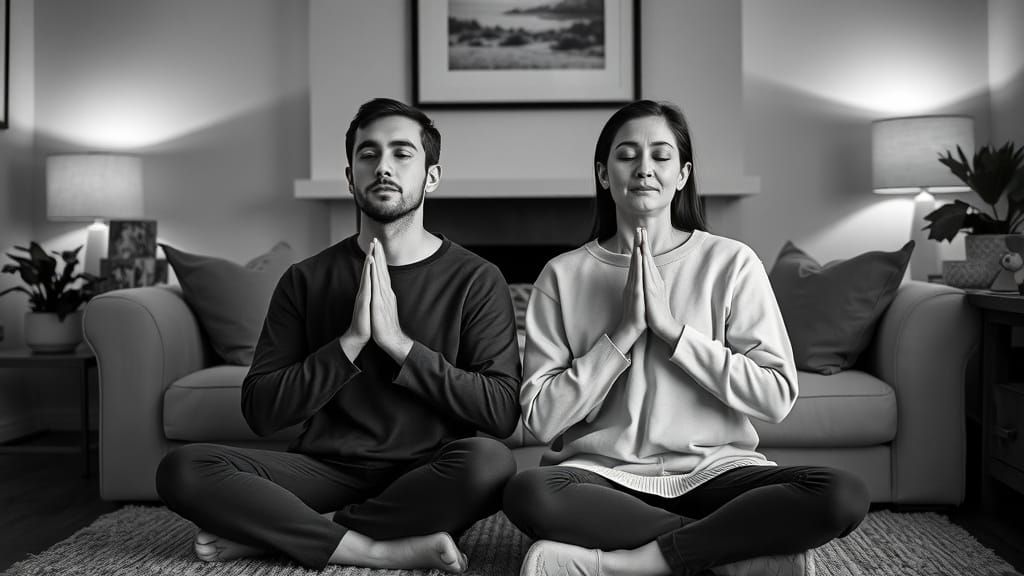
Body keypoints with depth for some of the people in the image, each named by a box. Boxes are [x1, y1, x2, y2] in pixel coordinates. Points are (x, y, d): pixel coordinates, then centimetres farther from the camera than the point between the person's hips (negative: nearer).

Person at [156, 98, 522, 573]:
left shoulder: (476, 280, 0)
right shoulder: (306, 280, 5)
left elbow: (502, 411, -10)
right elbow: (260, 412, -2)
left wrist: (398, 342, -17)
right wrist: (351, 341, -14)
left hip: (426, 481, -1)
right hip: (325, 471, 2)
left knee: (489, 461, -34)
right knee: (183, 469, -20)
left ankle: (279, 532, -16)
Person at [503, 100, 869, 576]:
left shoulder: (731, 263, 2)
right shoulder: (563, 276, 3)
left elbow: (777, 397, -5)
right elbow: (541, 418, -4)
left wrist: (671, 327, -12)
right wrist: (624, 331, -13)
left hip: (713, 470, 0)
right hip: (602, 474, 0)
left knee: (844, 496, -25)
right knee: (527, 493, -32)